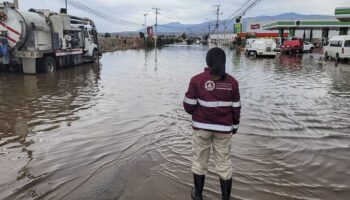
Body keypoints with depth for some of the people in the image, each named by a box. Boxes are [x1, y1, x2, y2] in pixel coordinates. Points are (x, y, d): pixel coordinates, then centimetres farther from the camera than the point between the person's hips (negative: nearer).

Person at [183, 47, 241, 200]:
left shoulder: (197, 80, -10)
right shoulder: (232, 82, -4)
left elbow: (189, 107, -9)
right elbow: (236, 109, -1)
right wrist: (234, 126, 14)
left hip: (202, 126, -1)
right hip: (223, 129, 1)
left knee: (200, 160, 16)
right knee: (224, 163, 13)